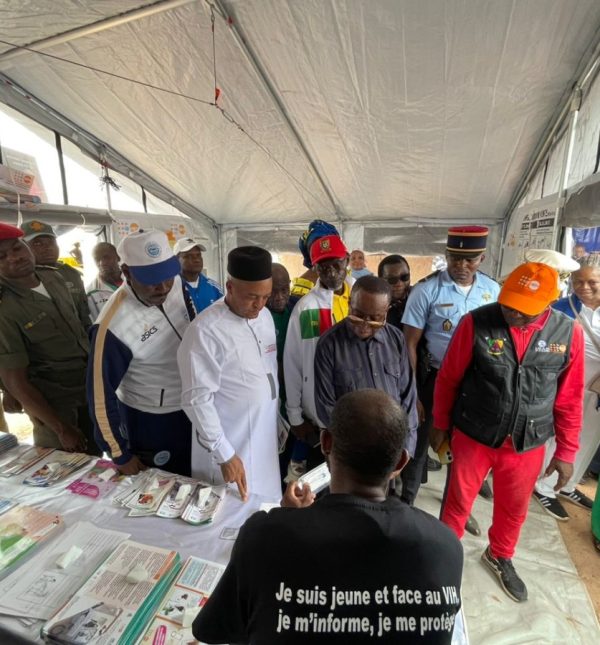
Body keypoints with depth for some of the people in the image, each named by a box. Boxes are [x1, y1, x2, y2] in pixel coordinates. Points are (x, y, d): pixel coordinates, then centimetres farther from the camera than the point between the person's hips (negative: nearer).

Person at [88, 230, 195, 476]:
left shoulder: (176, 286, -14)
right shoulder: (113, 326, -31)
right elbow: (100, 395, -21)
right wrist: (120, 455, -10)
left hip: (189, 407, 6)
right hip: (149, 421, -5)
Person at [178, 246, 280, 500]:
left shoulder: (265, 316, 1)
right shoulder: (206, 330, -21)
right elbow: (197, 400, -19)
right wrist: (224, 454, -16)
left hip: (265, 439, 6)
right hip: (228, 445, -6)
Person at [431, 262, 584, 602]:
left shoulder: (569, 333, -9)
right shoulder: (476, 323, -17)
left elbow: (570, 398, 1)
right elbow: (448, 378, -7)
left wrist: (566, 452, 5)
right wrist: (441, 425, 2)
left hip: (528, 444, 3)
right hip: (472, 436, -2)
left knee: (514, 508, 24)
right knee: (458, 502, 16)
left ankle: (500, 557, 53)